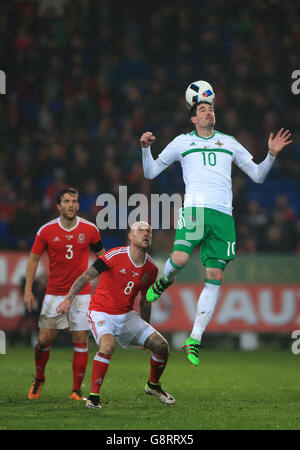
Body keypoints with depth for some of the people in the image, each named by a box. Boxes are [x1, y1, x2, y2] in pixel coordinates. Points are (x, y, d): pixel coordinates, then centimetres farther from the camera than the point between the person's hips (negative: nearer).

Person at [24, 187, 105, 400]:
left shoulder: (90, 229, -2)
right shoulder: (46, 231, -3)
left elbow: (101, 255, 13)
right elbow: (34, 258, 6)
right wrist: (28, 289, 1)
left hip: (81, 293, 0)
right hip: (54, 293, 0)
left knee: (81, 341, -5)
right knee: (44, 340, -2)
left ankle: (77, 390, 3)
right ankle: (39, 379, 25)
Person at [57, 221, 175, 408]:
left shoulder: (152, 268, 2)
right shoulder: (115, 256, -16)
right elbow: (86, 276, -17)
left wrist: (146, 329, 22)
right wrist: (69, 299, -27)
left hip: (127, 316, 6)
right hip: (101, 313, -6)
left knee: (162, 346, -3)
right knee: (108, 344, -34)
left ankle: (153, 385, 25)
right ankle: (93, 397, -26)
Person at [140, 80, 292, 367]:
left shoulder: (229, 143, 21)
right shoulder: (182, 142, 15)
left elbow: (258, 175, 24)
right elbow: (151, 172, 16)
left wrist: (271, 155, 7)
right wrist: (146, 149, 0)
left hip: (224, 214, 3)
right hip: (195, 208, -2)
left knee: (215, 277, -4)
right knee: (180, 259, -25)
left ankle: (194, 340, 1)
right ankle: (163, 282, 14)